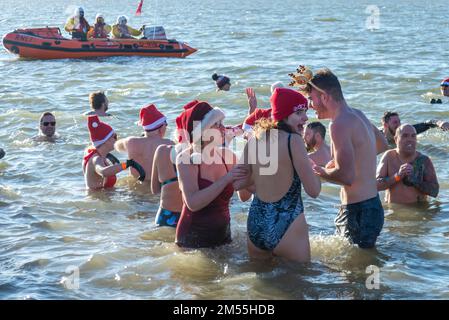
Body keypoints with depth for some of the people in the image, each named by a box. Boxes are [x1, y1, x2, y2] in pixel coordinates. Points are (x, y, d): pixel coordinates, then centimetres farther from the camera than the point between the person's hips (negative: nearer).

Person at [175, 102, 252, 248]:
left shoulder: (227, 155, -1)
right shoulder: (186, 159, -15)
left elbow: (244, 196, 2)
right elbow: (193, 203, -26)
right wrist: (226, 179, -28)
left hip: (223, 234, 5)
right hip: (193, 240, -5)